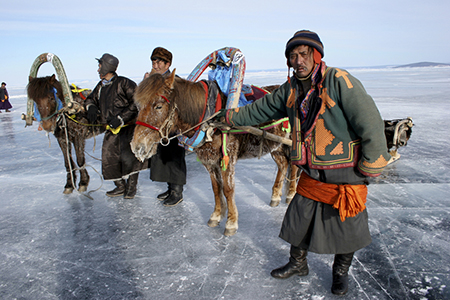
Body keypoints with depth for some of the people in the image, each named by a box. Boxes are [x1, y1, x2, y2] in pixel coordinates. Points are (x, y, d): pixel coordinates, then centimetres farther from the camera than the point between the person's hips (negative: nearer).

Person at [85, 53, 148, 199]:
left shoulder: (124, 83, -11)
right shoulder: (101, 86, 13)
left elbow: (136, 103, -18)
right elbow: (91, 98, 28)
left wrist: (120, 118, -20)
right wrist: (91, 107, 3)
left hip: (128, 127, -7)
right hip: (111, 129, 8)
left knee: (127, 156, -17)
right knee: (109, 159, 6)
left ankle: (132, 186, 2)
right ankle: (120, 187, 22)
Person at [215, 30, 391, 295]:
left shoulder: (340, 82, -19)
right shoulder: (291, 89, 3)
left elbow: (371, 125, -19)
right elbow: (260, 110, 16)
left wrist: (368, 169, -15)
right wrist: (229, 117, 21)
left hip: (346, 176, -5)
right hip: (311, 176, 5)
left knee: (346, 229, 11)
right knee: (299, 221, 15)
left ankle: (341, 273, 38)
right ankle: (297, 264, 41)